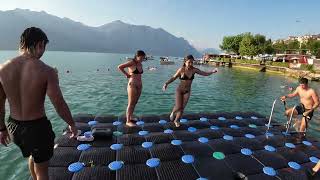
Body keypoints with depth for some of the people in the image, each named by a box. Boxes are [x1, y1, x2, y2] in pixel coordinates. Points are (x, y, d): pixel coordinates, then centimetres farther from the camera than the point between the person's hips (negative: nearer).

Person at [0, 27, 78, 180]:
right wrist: (72, 124, -4)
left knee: (33, 155, 34)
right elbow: (59, 105, -20)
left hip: (14, 127, 6)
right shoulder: (46, 71, -21)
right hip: (38, 127, -6)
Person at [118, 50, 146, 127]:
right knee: (131, 104, -1)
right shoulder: (131, 62, -11)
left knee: (134, 103, 16)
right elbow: (120, 67, -18)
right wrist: (126, 74, -9)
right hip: (132, 85, -7)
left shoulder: (140, 64, 11)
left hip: (139, 86, 7)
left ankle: (130, 117, 31)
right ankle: (128, 121, 8)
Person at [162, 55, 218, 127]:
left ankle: (176, 120, 30)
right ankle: (173, 112, 31)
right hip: (179, 90, -3)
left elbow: (205, 73, -4)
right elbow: (173, 78, -11)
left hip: (187, 91, 3)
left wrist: (212, 71, -21)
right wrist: (166, 83, -26)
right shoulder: (181, 70, -17)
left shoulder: (194, 70, -9)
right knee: (178, 107, -7)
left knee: (182, 107, 6)